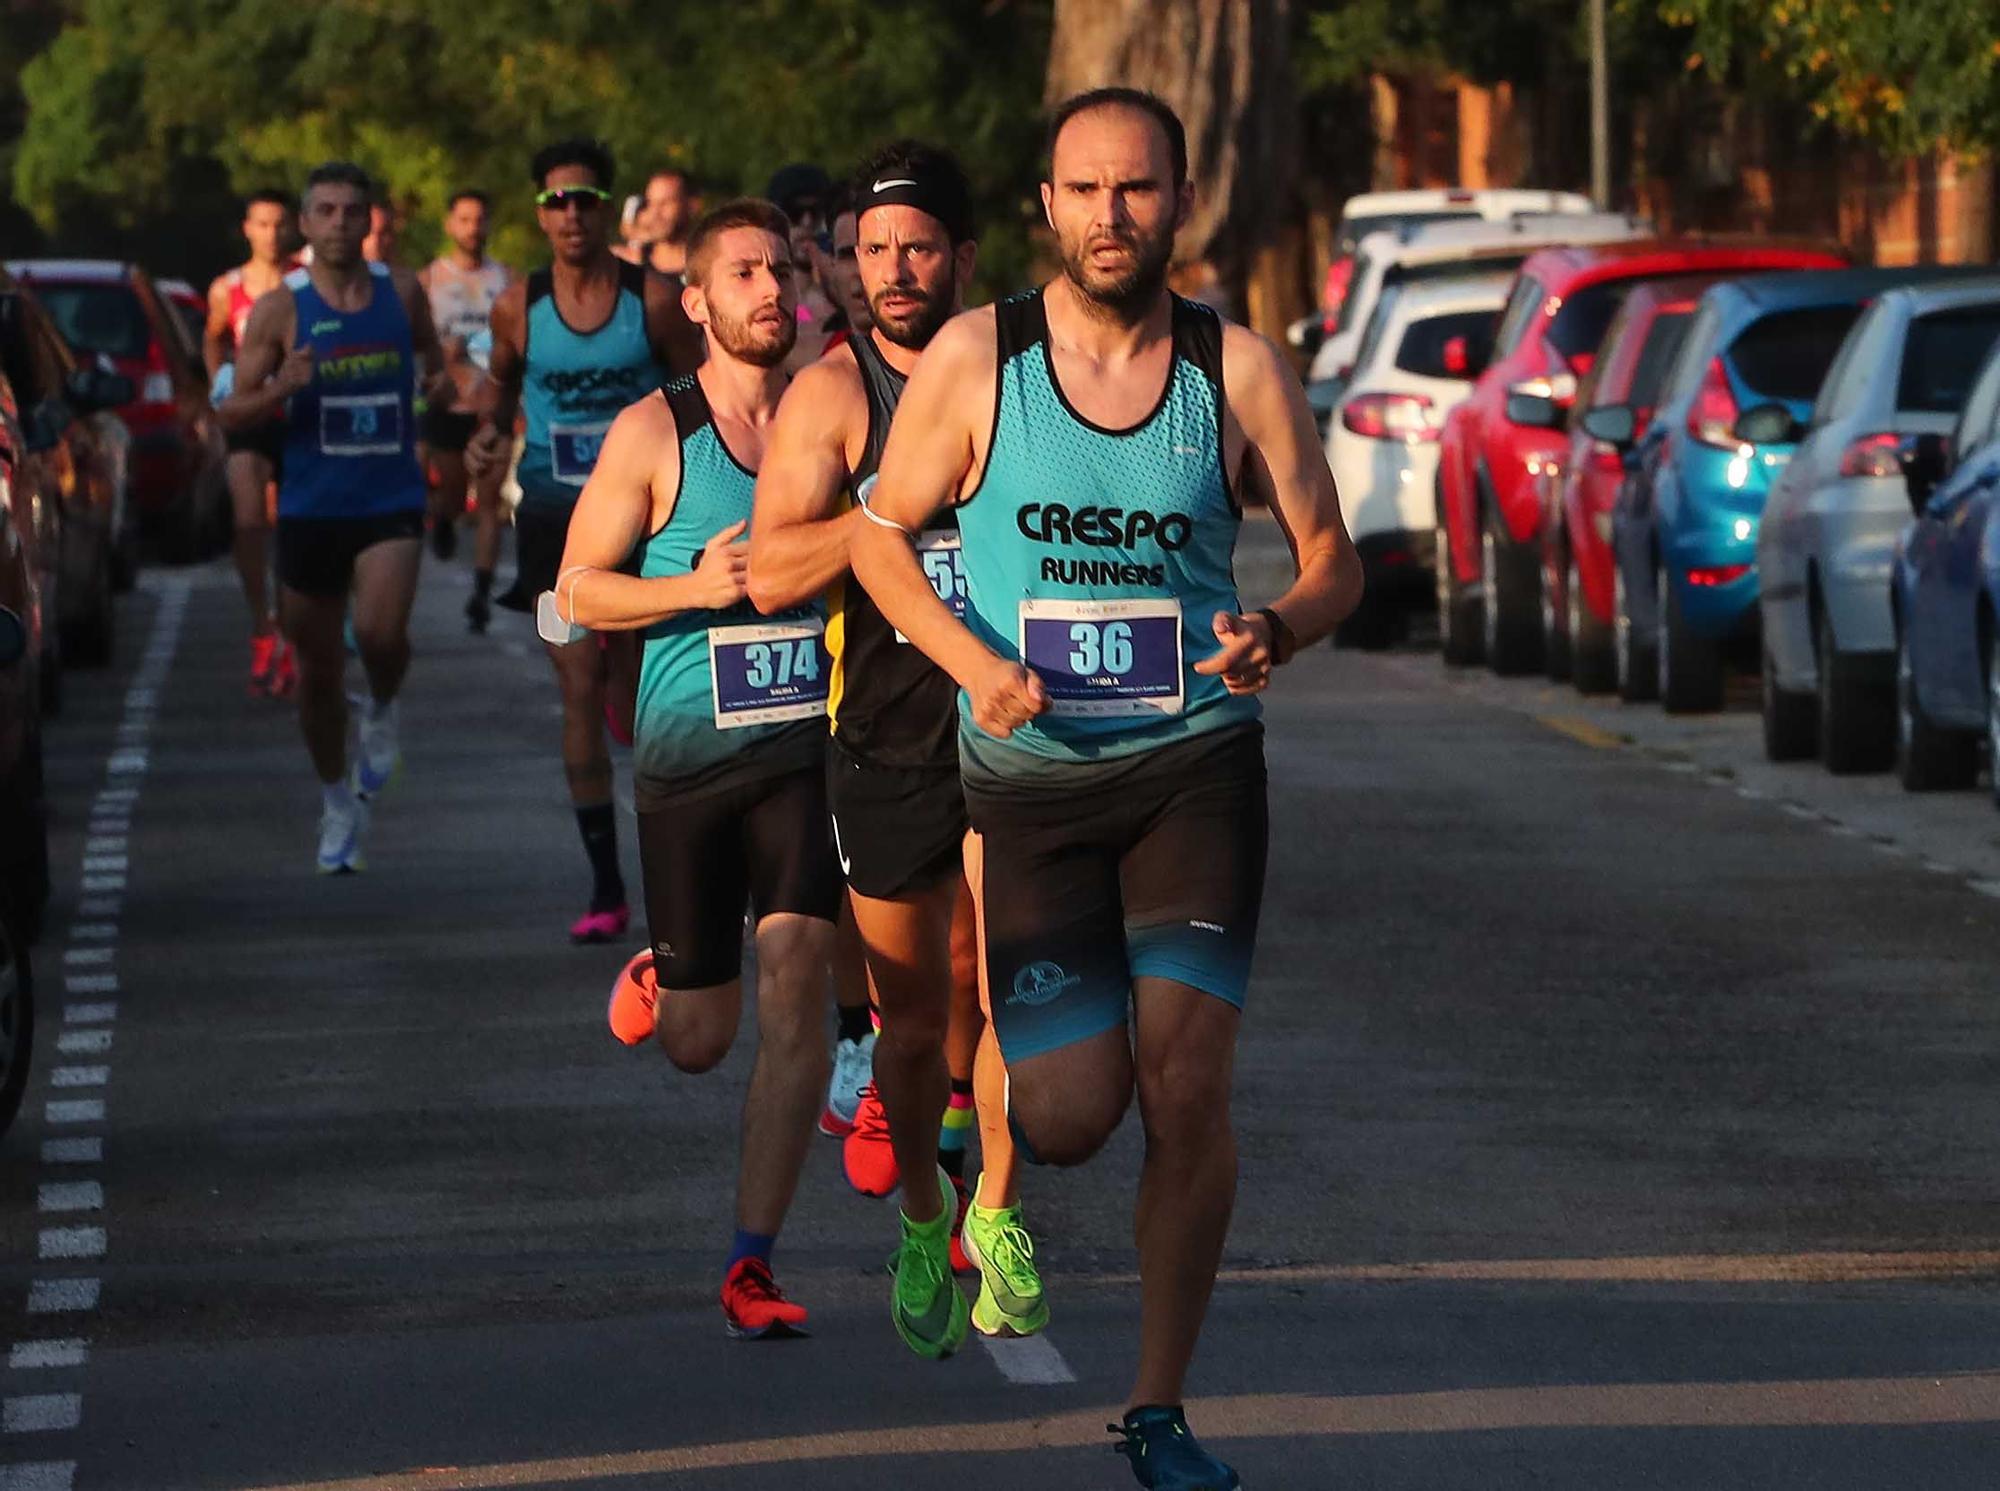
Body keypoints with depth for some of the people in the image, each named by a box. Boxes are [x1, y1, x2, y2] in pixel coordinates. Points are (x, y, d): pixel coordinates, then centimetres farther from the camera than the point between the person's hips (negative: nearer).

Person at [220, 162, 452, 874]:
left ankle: (382, 712, 9)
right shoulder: (280, 308, -3)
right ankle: (339, 802, 27)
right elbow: (232, 410, -3)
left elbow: (432, 356, 22)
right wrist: (279, 391, -24)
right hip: (310, 506, 0)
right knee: (318, 669, 8)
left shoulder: (402, 292, 3)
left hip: (391, 501, 0)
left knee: (381, 632, -25)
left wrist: (440, 380, -1)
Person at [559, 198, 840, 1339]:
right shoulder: (654, 434, -2)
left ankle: (753, 1265, -10)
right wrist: (691, 588, -16)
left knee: (795, 979, -16)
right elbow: (579, 590, 0)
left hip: (810, 745, 1)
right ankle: (655, 981, 46)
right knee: (698, 1041, 6)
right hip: (689, 753, -1)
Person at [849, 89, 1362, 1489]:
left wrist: (1274, 632, -19)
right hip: (1031, 774, 0)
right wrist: (975, 663, -12)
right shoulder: (973, 361, -3)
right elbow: (883, 534, 5)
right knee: (1073, 1119, -6)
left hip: (1197, 765, 0)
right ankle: (1011, 1067, 35)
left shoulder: (1240, 370, -2)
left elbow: (1333, 559, 4)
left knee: (1186, 1091, -11)